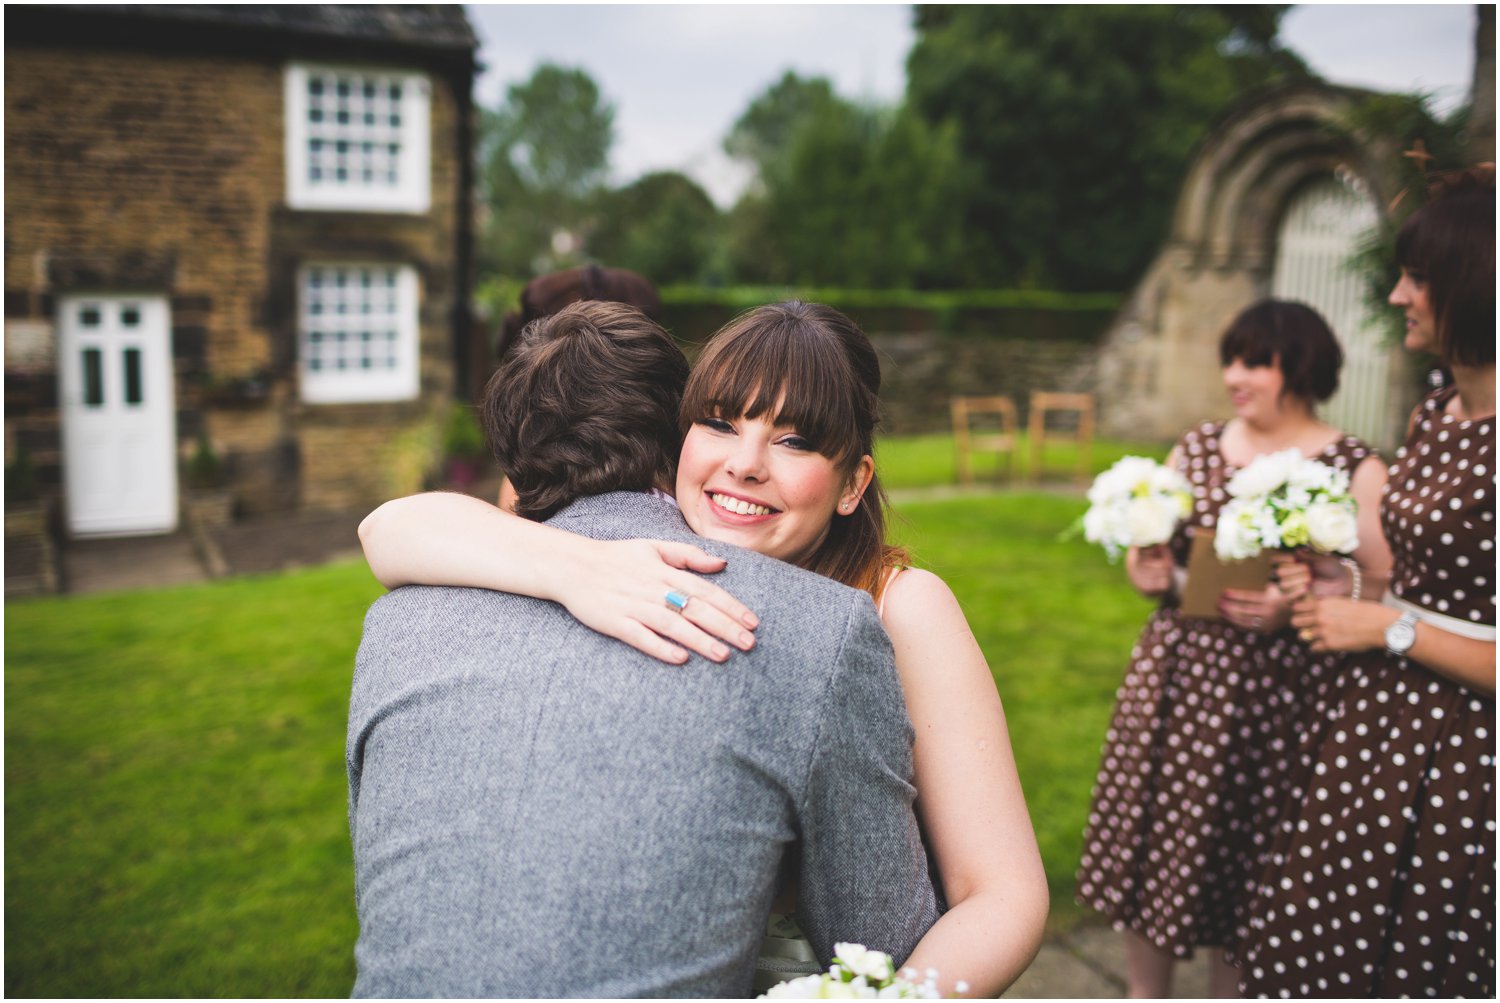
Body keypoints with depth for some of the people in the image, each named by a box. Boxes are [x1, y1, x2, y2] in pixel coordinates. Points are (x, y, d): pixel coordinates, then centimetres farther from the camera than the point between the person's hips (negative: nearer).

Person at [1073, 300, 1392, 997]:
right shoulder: (1195, 447, 7)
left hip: (1272, 696, -4)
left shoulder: (1356, 469, -6)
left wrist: (1294, 607, -22)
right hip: (1174, 677, 4)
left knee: (1241, 870, 9)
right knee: (1148, 842, 12)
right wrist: (1148, 574, -6)